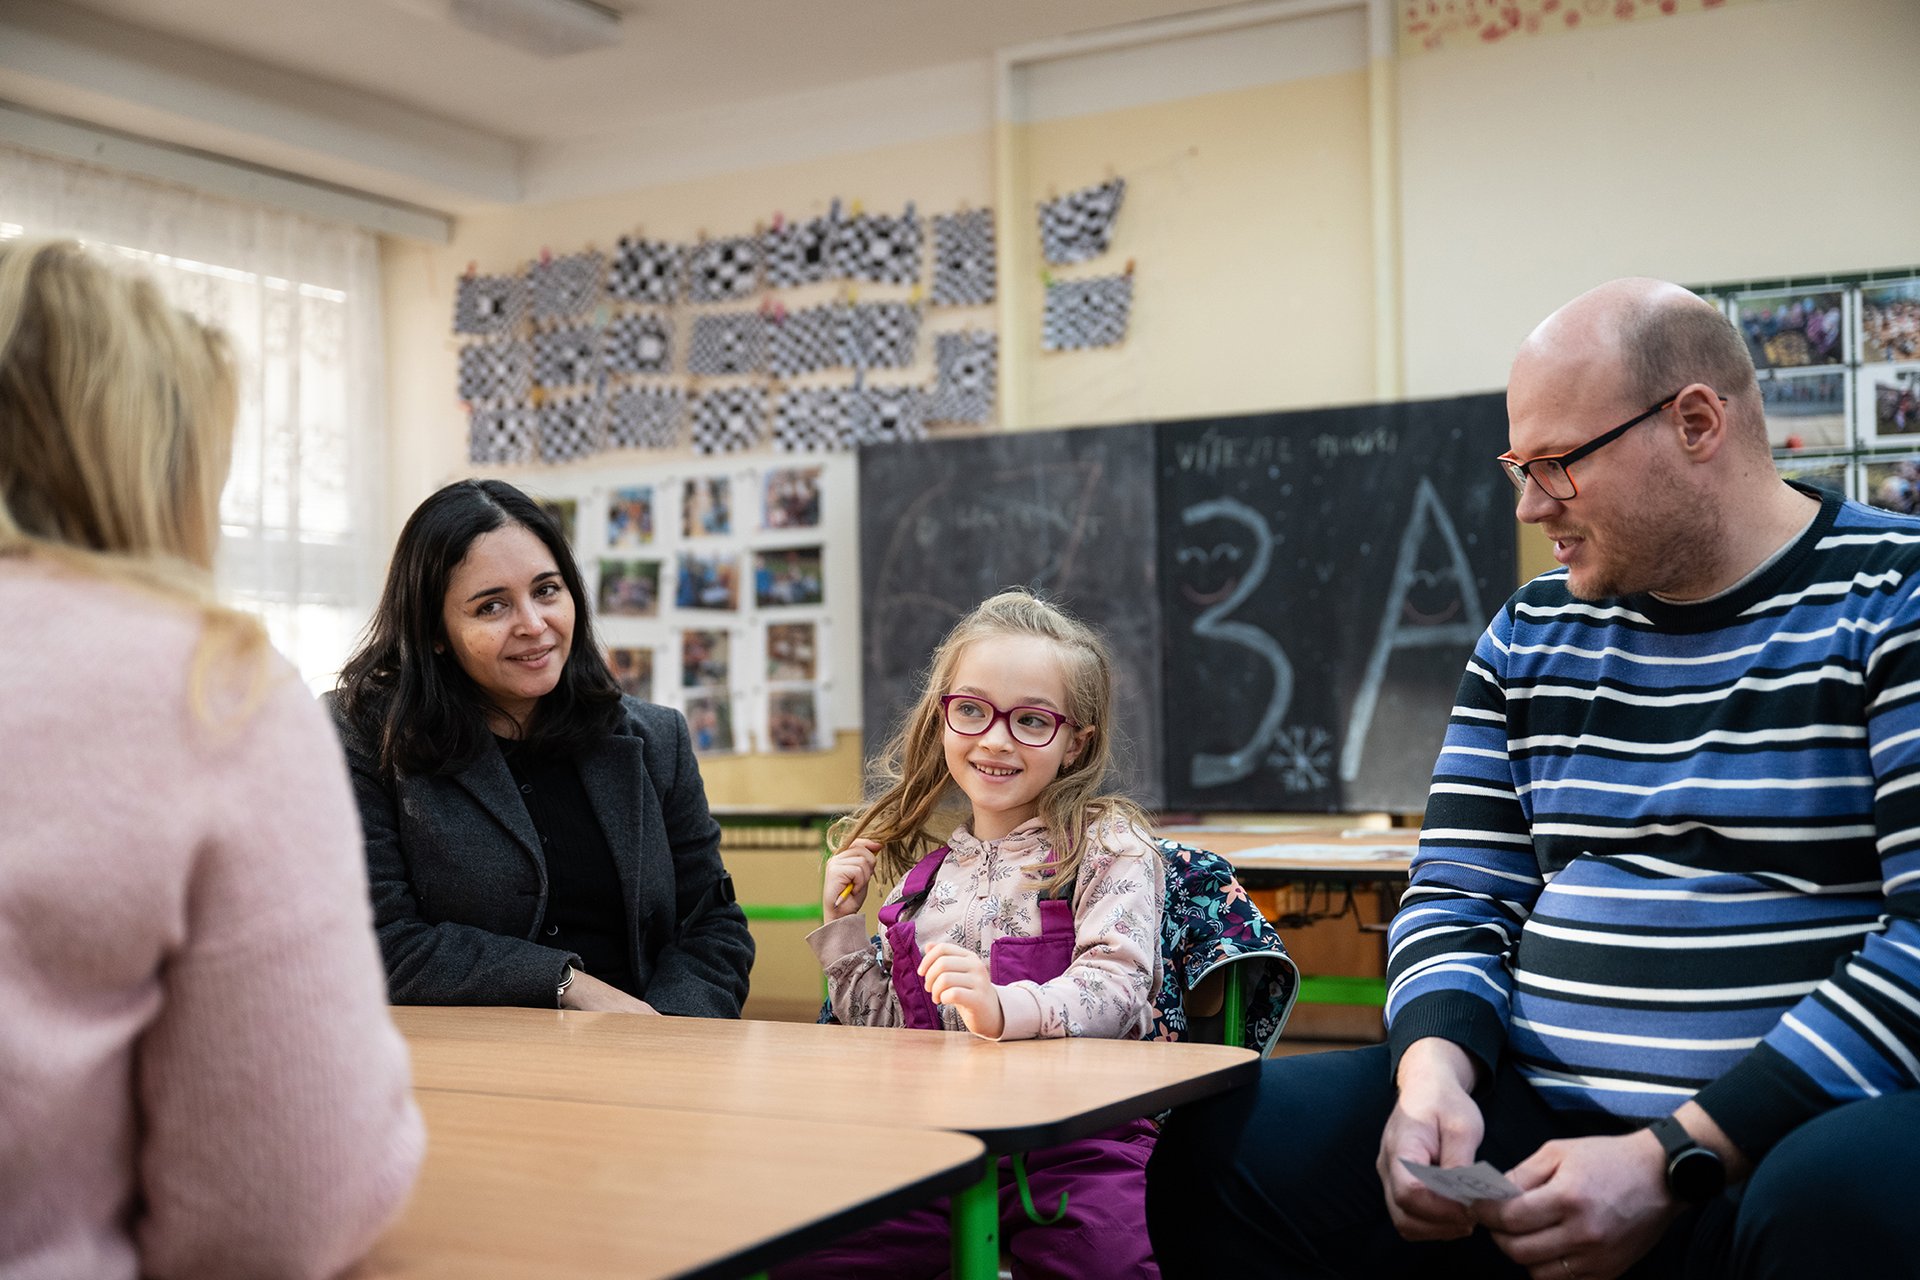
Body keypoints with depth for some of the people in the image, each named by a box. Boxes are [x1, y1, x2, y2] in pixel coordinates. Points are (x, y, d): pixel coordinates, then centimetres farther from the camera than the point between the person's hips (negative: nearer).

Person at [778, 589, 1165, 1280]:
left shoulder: (1106, 848, 2)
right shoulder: (930, 872, 18)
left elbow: (1116, 987, -15)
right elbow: (888, 1028, 24)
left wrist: (1004, 1009, -33)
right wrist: (842, 925, 13)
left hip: (1075, 1138, -4)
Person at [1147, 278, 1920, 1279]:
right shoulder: (1530, 634, 14)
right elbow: (1460, 892, 14)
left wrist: (1675, 1158, -19)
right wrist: (1434, 1071, -9)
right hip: (1534, 1122, 6)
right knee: (1223, 1143, -9)